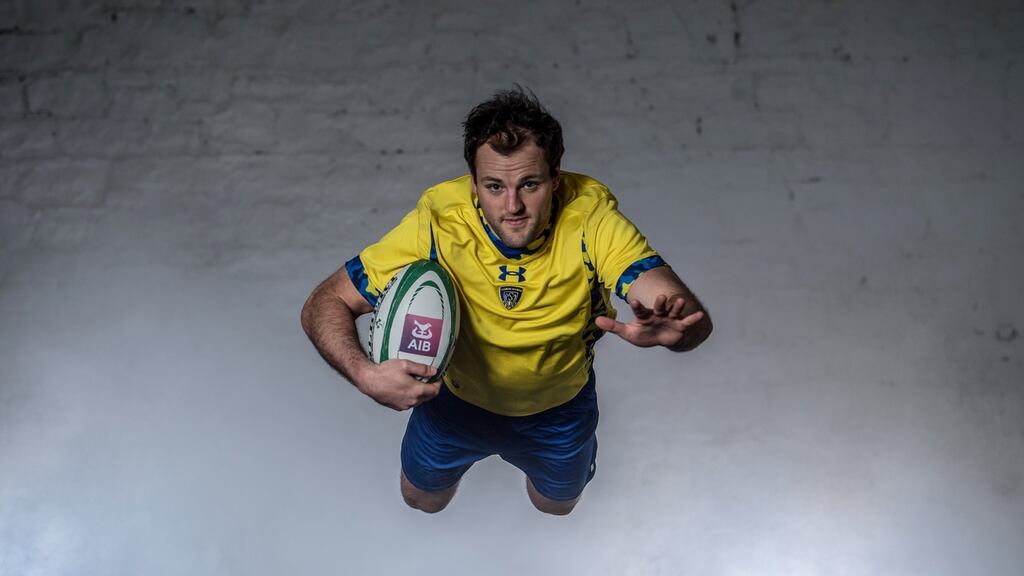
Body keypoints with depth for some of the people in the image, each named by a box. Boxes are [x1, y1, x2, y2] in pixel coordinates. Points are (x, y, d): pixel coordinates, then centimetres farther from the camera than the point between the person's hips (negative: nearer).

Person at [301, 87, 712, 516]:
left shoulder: (590, 218, -36)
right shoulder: (438, 223, -35)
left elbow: (693, 317, -43)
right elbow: (326, 304, -28)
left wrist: (672, 329, -69)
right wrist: (365, 375, -49)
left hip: (559, 407, 0)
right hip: (456, 398, 0)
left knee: (556, 505, 30)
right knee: (422, 501, 27)